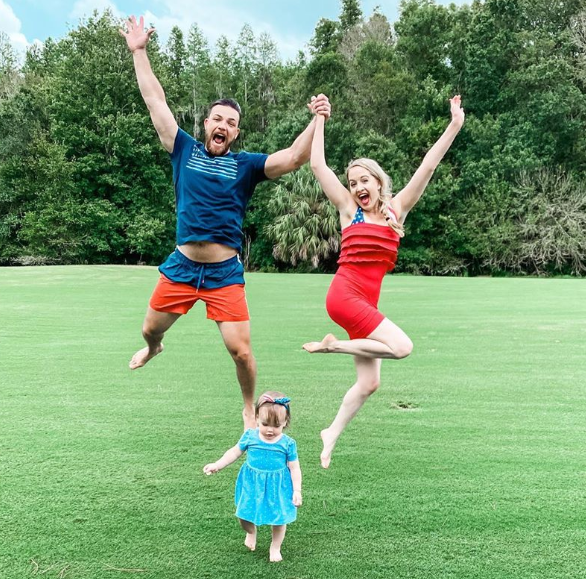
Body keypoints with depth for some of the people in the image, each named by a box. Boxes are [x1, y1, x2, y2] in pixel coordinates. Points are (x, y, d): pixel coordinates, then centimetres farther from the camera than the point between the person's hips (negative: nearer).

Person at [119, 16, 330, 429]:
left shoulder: (246, 165, 0)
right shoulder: (185, 149, 5)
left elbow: (294, 159, -12)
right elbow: (156, 101, 8)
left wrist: (317, 120, -26)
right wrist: (139, 51, 9)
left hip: (226, 273, -2)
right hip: (181, 266, 2)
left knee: (241, 350, -5)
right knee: (150, 330, 20)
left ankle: (250, 409, 23)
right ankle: (155, 348, 60)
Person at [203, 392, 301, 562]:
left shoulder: (288, 444, -13)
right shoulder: (249, 436, -10)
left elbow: (294, 468, -5)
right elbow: (235, 452, 4)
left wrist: (297, 491, -7)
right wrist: (217, 465, -2)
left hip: (277, 486, -1)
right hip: (252, 484, 1)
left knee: (279, 519, 8)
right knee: (243, 515, 6)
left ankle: (275, 548, 37)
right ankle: (251, 532, 43)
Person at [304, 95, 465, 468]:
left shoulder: (397, 209, 9)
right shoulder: (349, 210, 4)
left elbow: (428, 167, 4)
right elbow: (318, 165, 3)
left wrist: (455, 126, 0)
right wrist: (320, 121, 8)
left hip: (367, 301, 5)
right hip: (344, 295, -4)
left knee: (369, 382, 5)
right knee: (401, 346, -20)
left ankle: (332, 435, 24)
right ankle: (334, 345, -2)